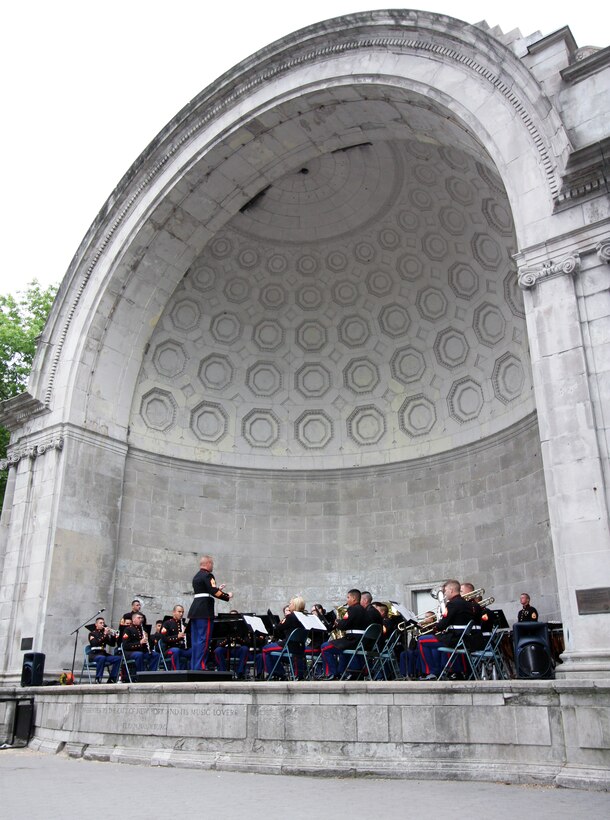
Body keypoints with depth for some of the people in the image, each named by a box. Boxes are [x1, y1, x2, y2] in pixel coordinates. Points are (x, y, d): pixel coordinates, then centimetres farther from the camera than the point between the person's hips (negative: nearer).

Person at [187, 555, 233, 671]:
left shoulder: (196, 576, 19)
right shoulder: (208, 575, -10)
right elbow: (214, 592, -19)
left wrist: (218, 589, 25)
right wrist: (228, 596, -6)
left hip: (194, 611, 9)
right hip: (204, 611, -9)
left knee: (196, 640, 10)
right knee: (204, 639, -7)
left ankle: (193, 666, 13)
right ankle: (200, 667, -9)